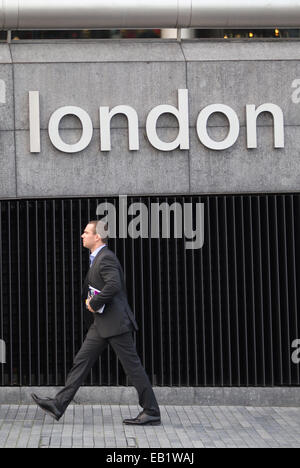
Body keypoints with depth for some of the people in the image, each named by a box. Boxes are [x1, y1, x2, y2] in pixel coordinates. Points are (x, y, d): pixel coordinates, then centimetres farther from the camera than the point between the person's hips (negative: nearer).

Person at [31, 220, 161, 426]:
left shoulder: (106, 258, -15)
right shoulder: (97, 258, 17)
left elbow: (113, 285, -30)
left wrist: (94, 303, -18)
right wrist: (92, 300, 11)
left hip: (116, 322, -10)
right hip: (102, 324, 10)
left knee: (132, 366, -4)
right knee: (82, 361, 7)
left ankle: (152, 412, 3)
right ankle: (59, 405, 8)